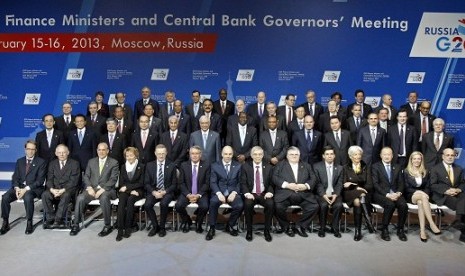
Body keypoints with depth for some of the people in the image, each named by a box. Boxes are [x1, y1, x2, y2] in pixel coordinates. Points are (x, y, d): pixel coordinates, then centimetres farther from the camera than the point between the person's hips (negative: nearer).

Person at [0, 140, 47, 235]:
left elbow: (40, 180, -8)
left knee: (28, 197, -36)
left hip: (33, 188, -5)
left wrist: (26, 189, -19)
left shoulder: (41, 162, 0)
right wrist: (17, 188, -10)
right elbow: (15, 177, 11)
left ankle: (29, 223, -20)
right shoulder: (20, 161, 16)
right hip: (19, 187, 5)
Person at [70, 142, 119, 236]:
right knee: (80, 198, -26)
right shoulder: (91, 161, 17)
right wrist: (89, 187, -7)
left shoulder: (113, 163, 4)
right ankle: (75, 225, -10)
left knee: (104, 198, -37)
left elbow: (113, 179, -5)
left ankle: (108, 226, -24)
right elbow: (86, 176, 12)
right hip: (91, 188, 4)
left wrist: (102, 189, -16)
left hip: (106, 189, -3)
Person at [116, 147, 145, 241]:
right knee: (121, 201, -30)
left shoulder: (141, 166, 3)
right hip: (125, 191, 2)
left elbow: (141, 183, -3)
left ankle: (128, 228, -28)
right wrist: (131, 190, -9)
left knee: (130, 200, -34)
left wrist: (127, 187, -11)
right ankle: (120, 229, -33)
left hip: (137, 191, -2)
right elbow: (121, 183, 8)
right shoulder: (123, 167, 14)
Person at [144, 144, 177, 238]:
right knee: (147, 205, -26)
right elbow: (146, 183, 4)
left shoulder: (171, 166, 1)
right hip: (153, 191, 2)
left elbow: (174, 184, 1)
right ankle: (155, 226, -2)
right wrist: (154, 192, -14)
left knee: (163, 204, -32)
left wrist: (164, 192, -15)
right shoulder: (149, 165, 6)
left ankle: (162, 227, -9)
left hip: (167, 192, -2)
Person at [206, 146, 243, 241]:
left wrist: (234, 193, -12)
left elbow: (240, 182, 6)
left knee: (240, 205, -29)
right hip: (219, 192, -1)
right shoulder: (215, 166, 8)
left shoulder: (238, 166, 11)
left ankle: (230, 225, 0)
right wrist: (219, 193, -17)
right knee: (213, 202, -33)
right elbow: (213, 182, 0)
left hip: (233, 192, 1)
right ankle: (212, 228, -14)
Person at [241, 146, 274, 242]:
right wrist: (247, 193, -19)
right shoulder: (245, 166, 5)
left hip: (264, 194, 1)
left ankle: (267, 230, -10)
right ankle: (249, 231, -13)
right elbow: (243, 183, 0)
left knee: (271, 204, -30)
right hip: (251, 194, -1)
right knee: (248, 204, -33)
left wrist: (270, 192, -14)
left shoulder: (268, 167, 9)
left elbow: (271, 183, 6)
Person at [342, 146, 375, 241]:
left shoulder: (366, 167, 12)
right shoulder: (345, 168, 10)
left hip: (364, 193, 0)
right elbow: (344, 185, 2)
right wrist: (357, 188, -17)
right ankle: (368, 220, -39)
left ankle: (358, 231, -36)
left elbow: (370, 185, 2)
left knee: (358, 201, -34)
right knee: (361, 195, -34)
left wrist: (352, 185, -12)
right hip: (350, 194, 0)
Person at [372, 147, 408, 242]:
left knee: (403, 205, -27)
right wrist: (387, 194, -17)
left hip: (395, 194, 4)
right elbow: (375, 184, -6)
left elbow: (401, 183, 11)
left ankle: (400, 229, -7)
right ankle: (384, 230, -16)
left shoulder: (397, 168, 18)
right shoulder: (375, 166, 3)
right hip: (381, 194, -4)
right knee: (390, 205, -33)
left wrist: (398, 193, -11)